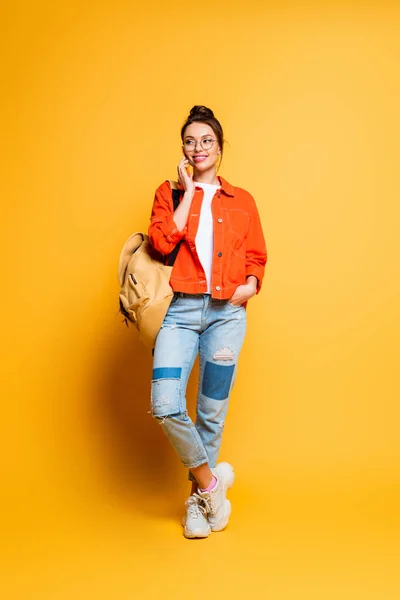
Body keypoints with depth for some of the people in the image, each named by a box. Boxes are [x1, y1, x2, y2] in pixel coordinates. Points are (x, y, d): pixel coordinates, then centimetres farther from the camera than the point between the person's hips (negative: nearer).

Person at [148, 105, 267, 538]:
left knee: (212, 412, 6)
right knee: (165, 406, -16)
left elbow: (256, 255, 16)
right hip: (180, 310, -1)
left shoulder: (241, 201, 13)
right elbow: (162, 242, -8)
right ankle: (211, 482, 8)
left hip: (226, 312, 1)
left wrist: (251, 283, -4)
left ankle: (198, 498, 25)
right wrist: (187, 190, -4)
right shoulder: (170, 193, 10)